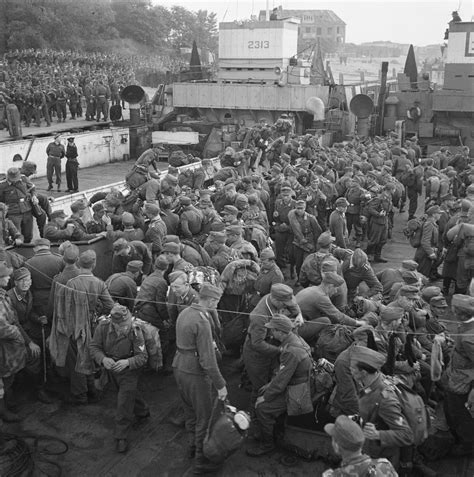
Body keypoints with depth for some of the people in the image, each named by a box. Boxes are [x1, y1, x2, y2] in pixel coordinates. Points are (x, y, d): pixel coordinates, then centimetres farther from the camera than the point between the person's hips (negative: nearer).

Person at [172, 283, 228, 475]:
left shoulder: (185, 312, 4)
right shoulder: (202, 322, -24)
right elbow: (207, 359, -24)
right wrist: (220, 385, -19)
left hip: (179, 367, 9)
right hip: (195, 373, -9)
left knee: (190, 410, 24)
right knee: (204, 416, 5)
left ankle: (195, 442, 42)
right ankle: (201, 461, 15)